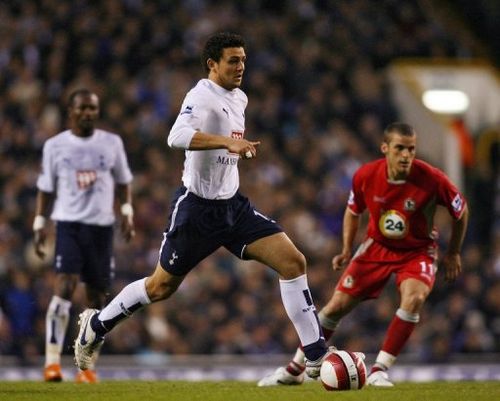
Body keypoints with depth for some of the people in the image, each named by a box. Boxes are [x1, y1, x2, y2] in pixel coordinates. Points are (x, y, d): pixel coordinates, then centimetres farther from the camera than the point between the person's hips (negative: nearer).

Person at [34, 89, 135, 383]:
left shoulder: (112, 143, 6)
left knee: (97, 297, 4)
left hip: (102, 226, 2)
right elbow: (46, 189, 10)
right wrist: (40, 224, 3)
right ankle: (52, 361, -20)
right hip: (69, 224, -2)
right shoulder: (55, 146, 3)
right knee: (64, 288, -18)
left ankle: (88, 366, 13)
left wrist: (127, 211, 2)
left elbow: (123, 182, 15)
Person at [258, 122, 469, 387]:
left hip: (417, 250, -2)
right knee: (337, 305, -1)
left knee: (414, 298, -32)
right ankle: (295, 369, 16)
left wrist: (453, 253, -2)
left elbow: (461, 210, -6)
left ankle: (379, 371, -20)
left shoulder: (431, 179, -25)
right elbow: (353, 211, 5)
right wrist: (346, 251, -3)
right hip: (377, 246, 2)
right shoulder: (365, 176, -18)